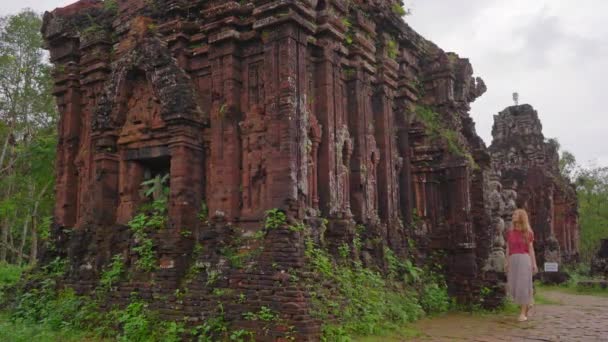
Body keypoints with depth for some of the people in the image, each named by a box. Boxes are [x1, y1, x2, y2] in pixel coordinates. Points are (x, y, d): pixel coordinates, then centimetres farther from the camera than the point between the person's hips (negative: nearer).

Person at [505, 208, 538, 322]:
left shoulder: (528, 233, 4)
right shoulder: (510, 232, 11)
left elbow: (531, 249, 5)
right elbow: (508, 248, 11)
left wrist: (534, 264, -2)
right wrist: (506, 262, 4)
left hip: (524, 259, -3)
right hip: (513, 260, 3)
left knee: (523, 285, -7)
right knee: (513, 286, 3)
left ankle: (523, 313, -1)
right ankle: (528, 302, 31)